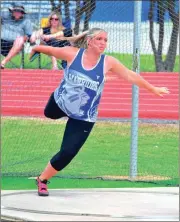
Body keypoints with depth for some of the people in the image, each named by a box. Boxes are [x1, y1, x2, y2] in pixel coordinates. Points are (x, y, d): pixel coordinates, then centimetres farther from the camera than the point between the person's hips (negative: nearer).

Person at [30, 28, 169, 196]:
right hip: (60, 103, 1)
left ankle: (42, 180, 12)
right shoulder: (73, 53, -17)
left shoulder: (108, 62, -15)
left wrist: (153, 89, 2)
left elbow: (130, 76, -5)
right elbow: (51, 50, 0)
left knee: (67, 153, -8)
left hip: (84, 118, -1)